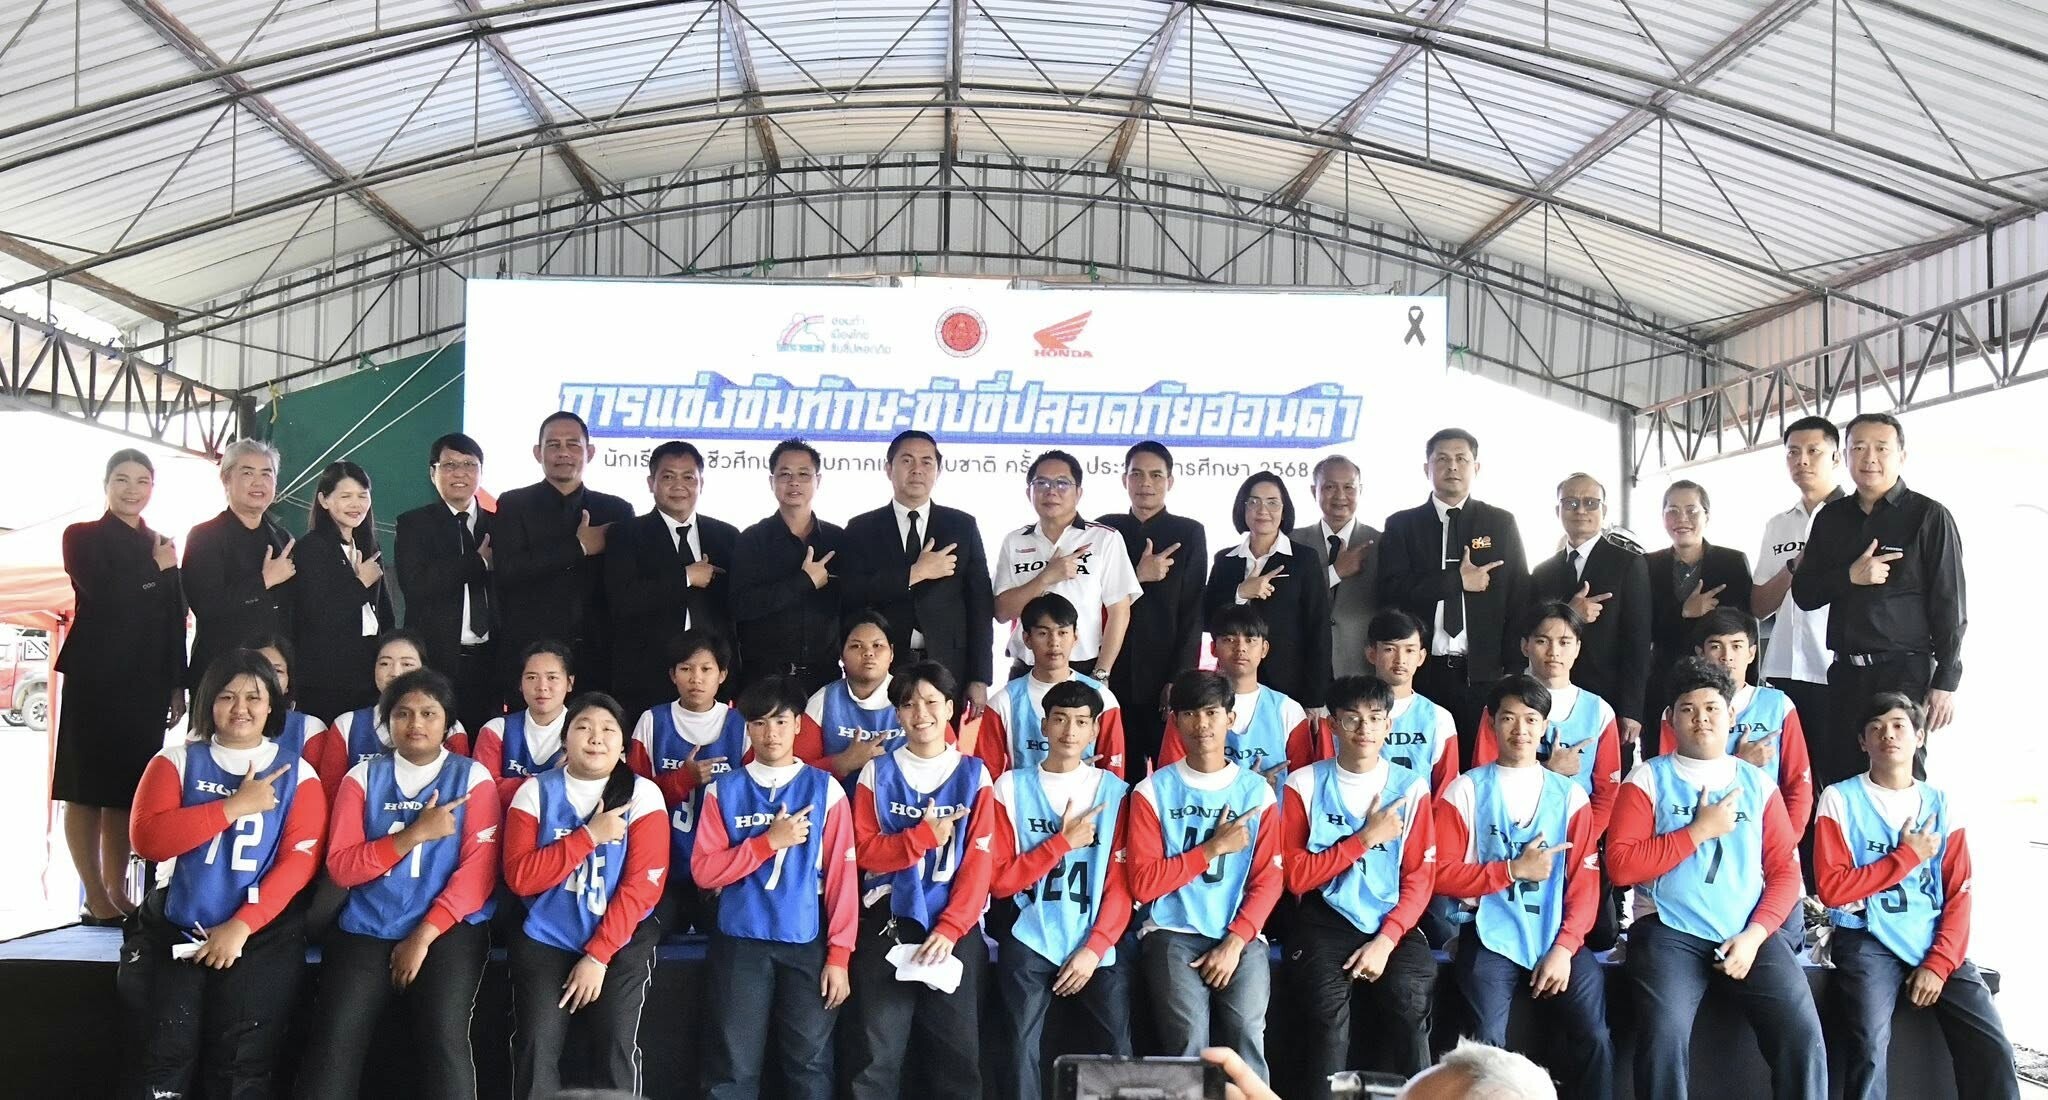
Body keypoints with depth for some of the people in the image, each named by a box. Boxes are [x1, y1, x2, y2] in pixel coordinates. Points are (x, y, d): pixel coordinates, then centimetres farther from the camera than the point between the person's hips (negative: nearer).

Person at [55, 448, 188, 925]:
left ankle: (117, 893, 10)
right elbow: (103, 595, -14)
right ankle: (96, 898, -1)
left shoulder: (161, 547, 16)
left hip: (146, 684, 4)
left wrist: (177, 685, 7)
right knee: (87, 788, -3)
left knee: (127, 789, 5)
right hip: (96, 679, -4)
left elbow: (175, 624, 13)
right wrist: (156, 568, -4)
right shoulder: (83, 537, 3)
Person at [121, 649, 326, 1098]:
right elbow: (146, 838, -7)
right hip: (174, 929, 1)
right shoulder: (176, 761, 7)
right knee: (166, 1056, -9)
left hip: (263, 933, -1)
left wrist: (242, 926, -14)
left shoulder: (297, 774, 6)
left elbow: (299, 862, -4)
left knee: (241, 1062, -8)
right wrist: (235, 806, -12)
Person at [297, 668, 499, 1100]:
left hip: (447, 930, -2)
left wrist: (424, 935, -12)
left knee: (443, 1037, -24)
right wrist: (414, 834, -11)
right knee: (333, 1041, -18)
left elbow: (478, 870, -3)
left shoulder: (472, 778, 6)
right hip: (367, 929, 2)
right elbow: (341, 866, 1)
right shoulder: (363, 777, 10)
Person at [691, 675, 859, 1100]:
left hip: (806, 945, -1)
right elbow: (704, 870, -3)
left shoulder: (824, 789, 2)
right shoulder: (725, 790, 5)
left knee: (809, 1066, 4)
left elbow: (841, 875, -1)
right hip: (739, 944, 1)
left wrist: (839, 954, -6)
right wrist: (769, 841, -13)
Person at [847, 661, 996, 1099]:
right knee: (878, 1053, -1)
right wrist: (923, 836, -15)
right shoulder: (878, 772, 6)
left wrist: (950, 928, -13)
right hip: (890, 922, 0)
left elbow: (979, 861, -3)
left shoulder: (973, 774, 4)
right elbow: (864, 851, -1)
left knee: (956, 1051, 3)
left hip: (956, 927, 0)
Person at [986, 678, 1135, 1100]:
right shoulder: (1012, 787, 6)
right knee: (1022, 1051, -14)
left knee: (1116, 1054, -11)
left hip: (1096, 947, 1)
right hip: (1030, 942, 0)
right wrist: (1063, 842, -7)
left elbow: (1121, 884, 2)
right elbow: (999, 880, 0)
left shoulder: (1113, 791, 8)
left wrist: (1094, 949, -9)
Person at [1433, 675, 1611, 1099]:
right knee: (1487, 1043, -22)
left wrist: (1564, 947, -10)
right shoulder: (1466, 790, 4)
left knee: (1594, 1036, -17)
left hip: (1555, 937, 2)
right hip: (1491, 936, -2)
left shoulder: (1570, 794, 11)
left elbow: (1585, 880, 4)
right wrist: (1514, 870, -10)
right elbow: (1444, 874, -1)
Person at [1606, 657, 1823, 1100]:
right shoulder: (1648, 778, 4)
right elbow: (1621, 866, -6)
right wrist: (1700, 830, -9)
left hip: (1746, 934, 3)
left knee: (1803, 1036, -18)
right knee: (1664, 1040, -27)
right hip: (1670, 932, -3)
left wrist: (1754, 935, -7)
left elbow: (1785, 871, 8)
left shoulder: (1757, 783, 13)